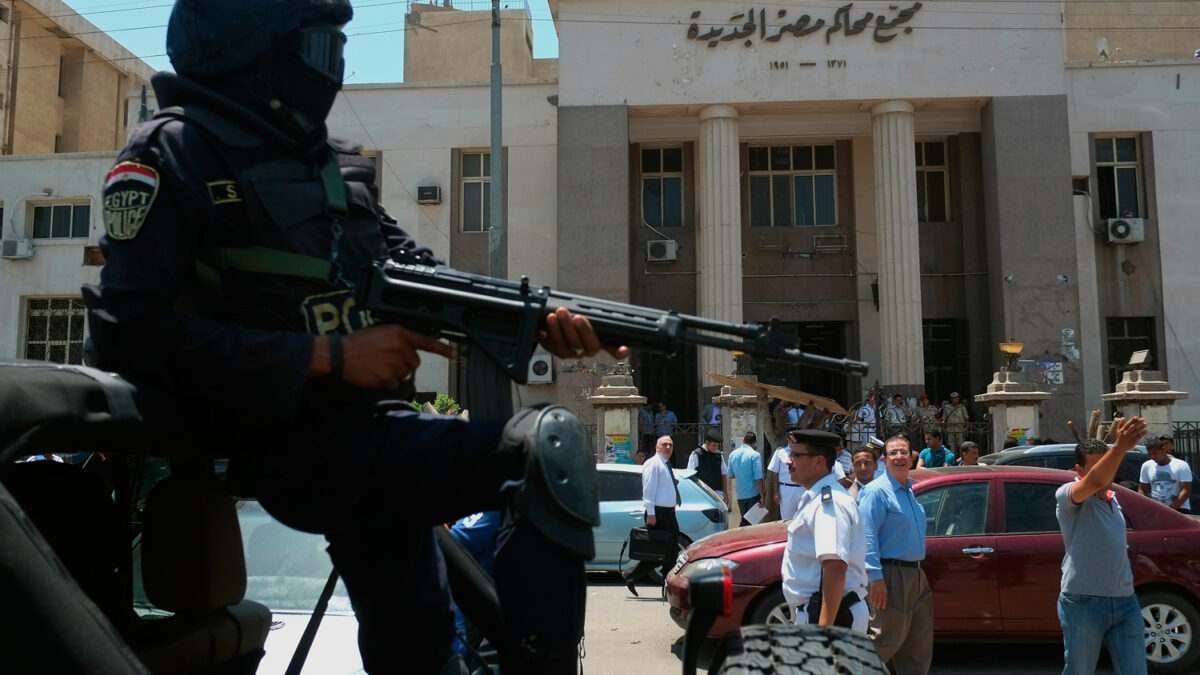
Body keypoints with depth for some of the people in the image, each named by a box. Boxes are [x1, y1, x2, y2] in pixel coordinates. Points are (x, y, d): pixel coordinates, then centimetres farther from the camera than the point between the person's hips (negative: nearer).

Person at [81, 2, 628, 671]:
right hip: (295, 447, -8)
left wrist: (538, 319, -7)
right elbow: (132, 331, -17)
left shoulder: (337, 164, 17)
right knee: (547, 446, -23)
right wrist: (328, 355, -20)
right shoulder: (175, 153, -7)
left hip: (367, 437, 8)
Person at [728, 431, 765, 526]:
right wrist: (762, 497, -12)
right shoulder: (755, 455, -12)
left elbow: (731, 475, 12)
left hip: (739, 494, 5)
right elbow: (758, 478, -15)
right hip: (753, 494, -5)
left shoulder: (733, 454, 5)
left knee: (744, 520, 17)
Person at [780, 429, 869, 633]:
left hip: (832, 616, -10)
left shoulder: (828, 502, -19)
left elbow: (836, 566, -29)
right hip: (813, 615, 10)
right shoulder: (816, 498, 15)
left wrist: (823, 628, -32)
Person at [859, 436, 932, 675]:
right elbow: (867, 537, -21)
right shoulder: (877, 491, -13)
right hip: (892, 575, -9)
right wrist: (876, 578, -27)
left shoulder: (909, 491, 15)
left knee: (920, 644, 15)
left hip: (916, 575, 9)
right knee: (889, 638, -7)